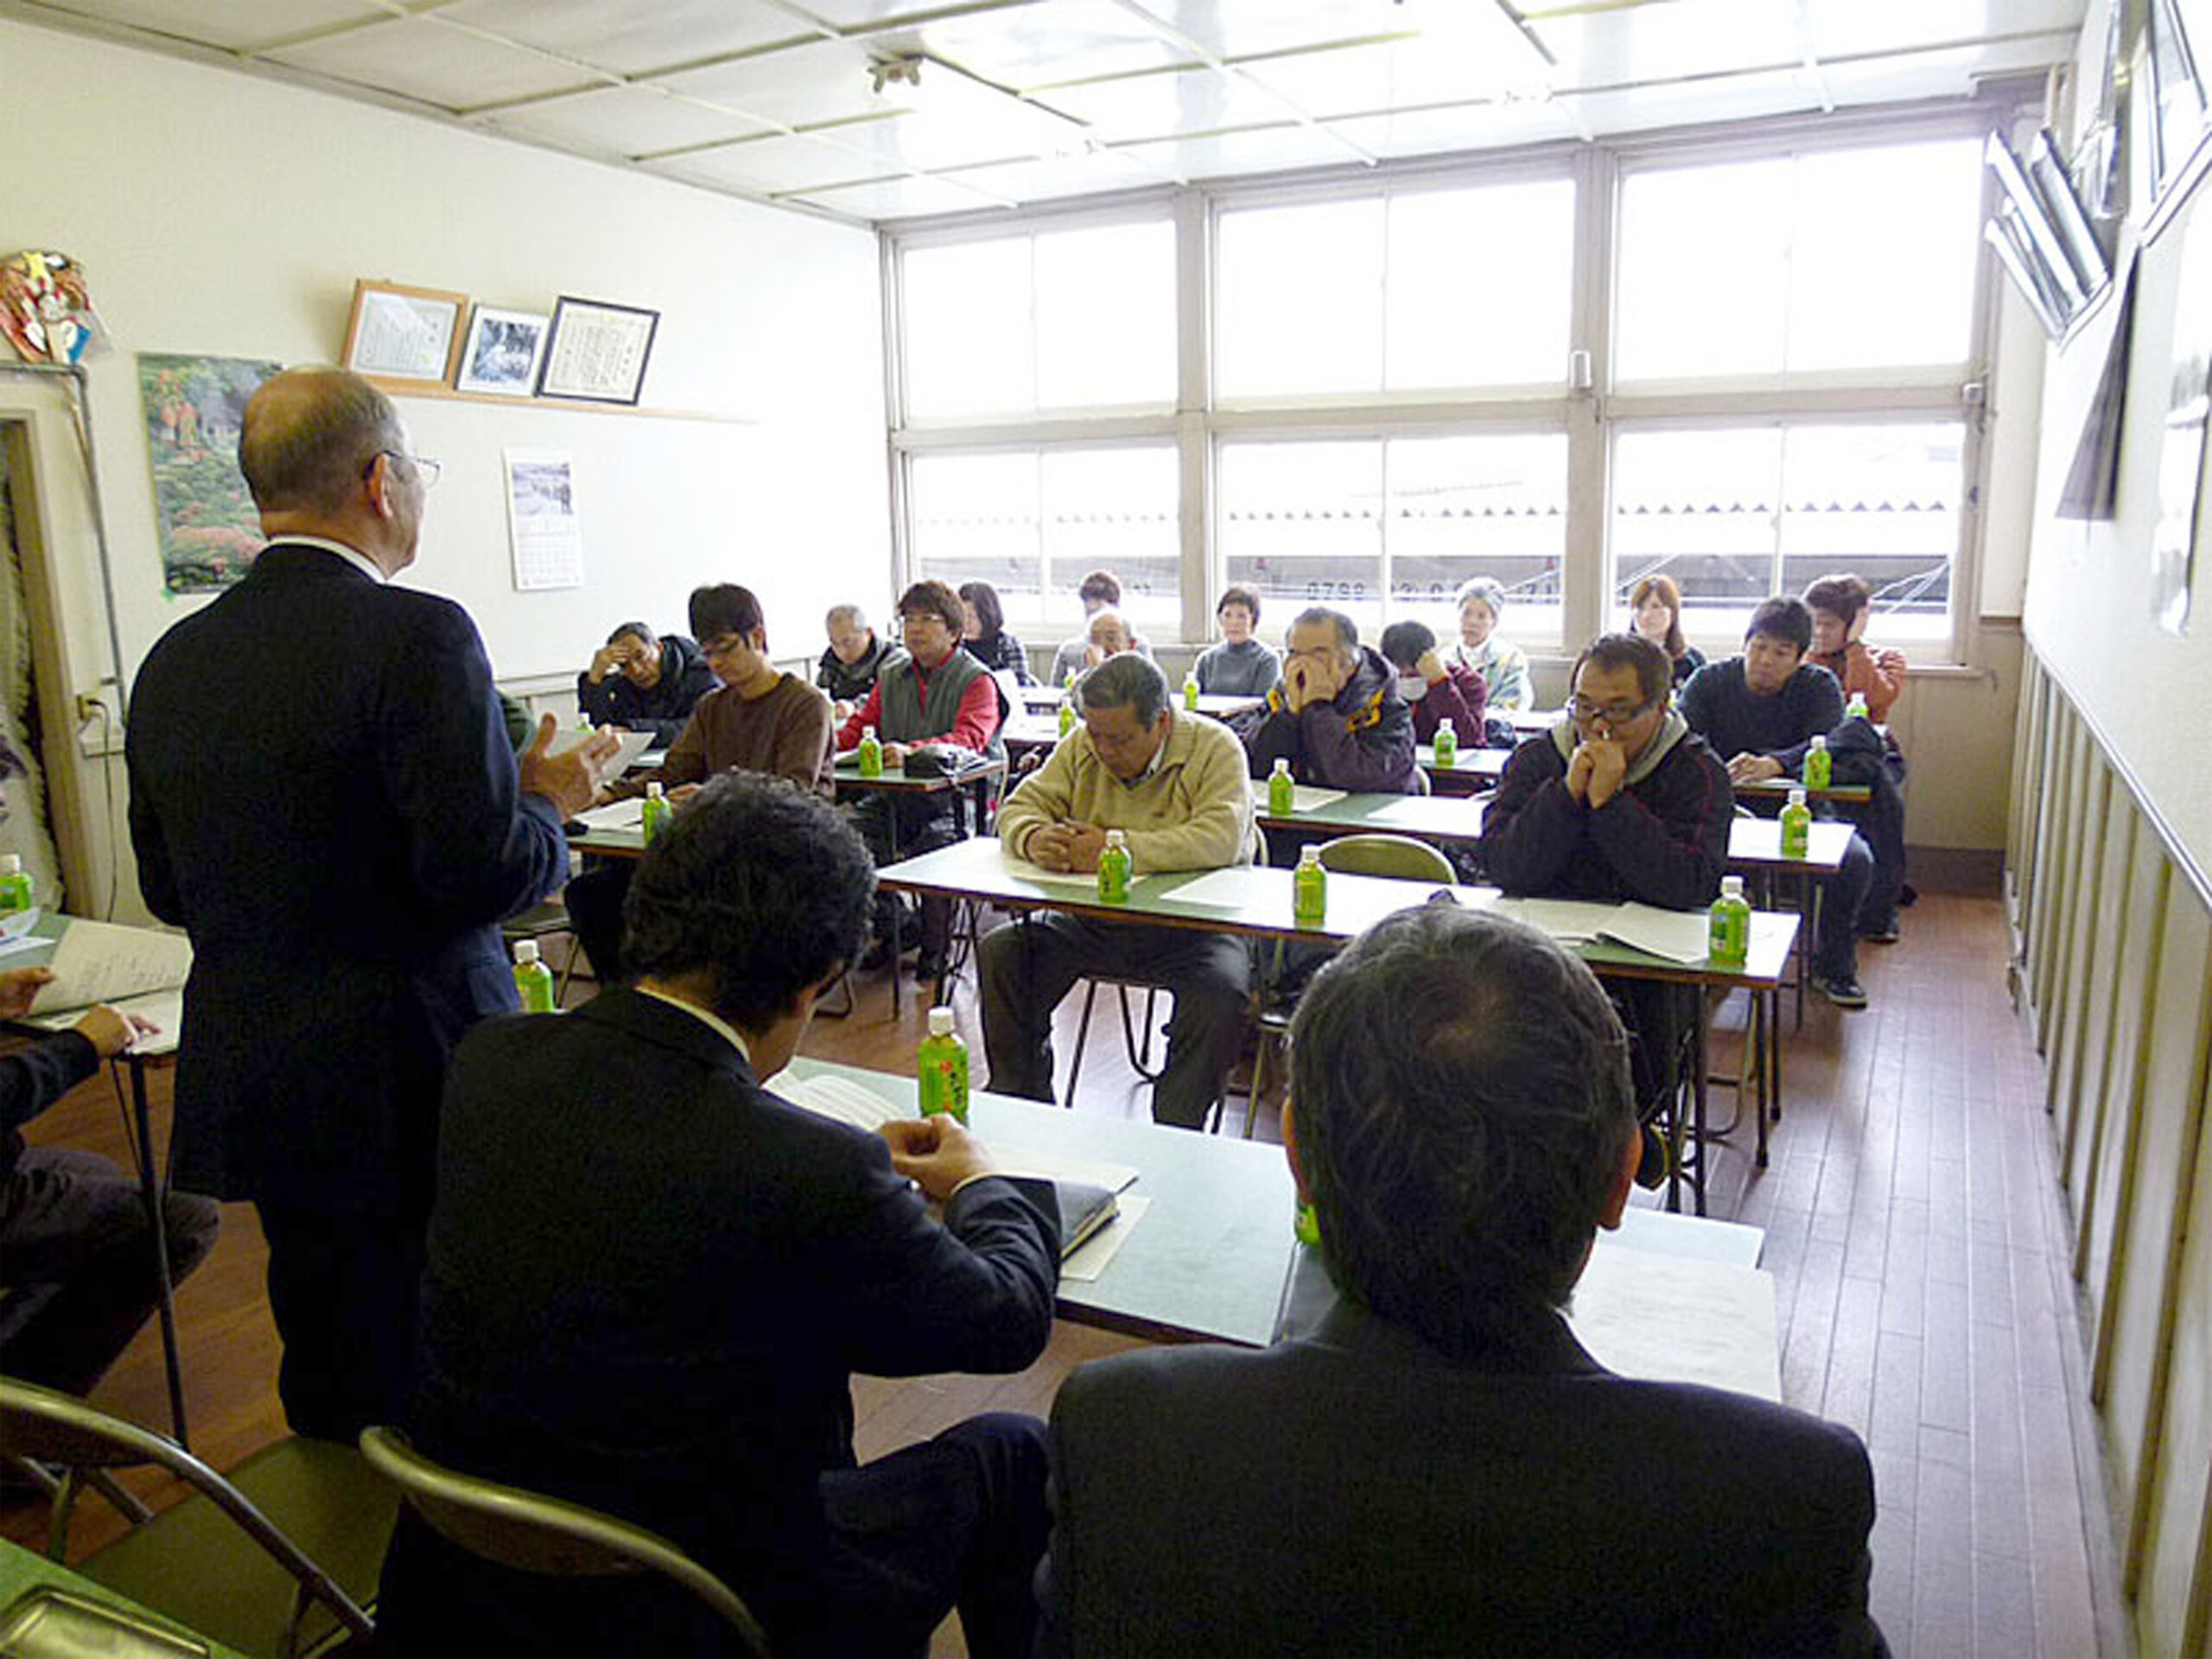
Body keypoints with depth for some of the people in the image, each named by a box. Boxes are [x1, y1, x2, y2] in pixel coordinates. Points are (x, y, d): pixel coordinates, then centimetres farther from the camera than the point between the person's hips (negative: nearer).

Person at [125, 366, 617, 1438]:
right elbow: (484, 869, -23)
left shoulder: (173, 662, 5)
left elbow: (168, 890, 11)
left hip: (251, 1087, 7)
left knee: (326, 1389, 21)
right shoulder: (417, 637, -17)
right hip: (408, 1090, -7)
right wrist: (550, 801, -4)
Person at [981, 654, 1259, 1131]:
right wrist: (1034, 838, -21)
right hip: (1094, 921, 5)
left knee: (1221, 991, -33)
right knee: (1001, 954, -13)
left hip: (1192, 923, -4)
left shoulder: (1214, 748, -10)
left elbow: (1222, 839, -25)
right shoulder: (1081, 746, 6)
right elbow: (1020, 806, 5)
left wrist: (1117, 848, -31)